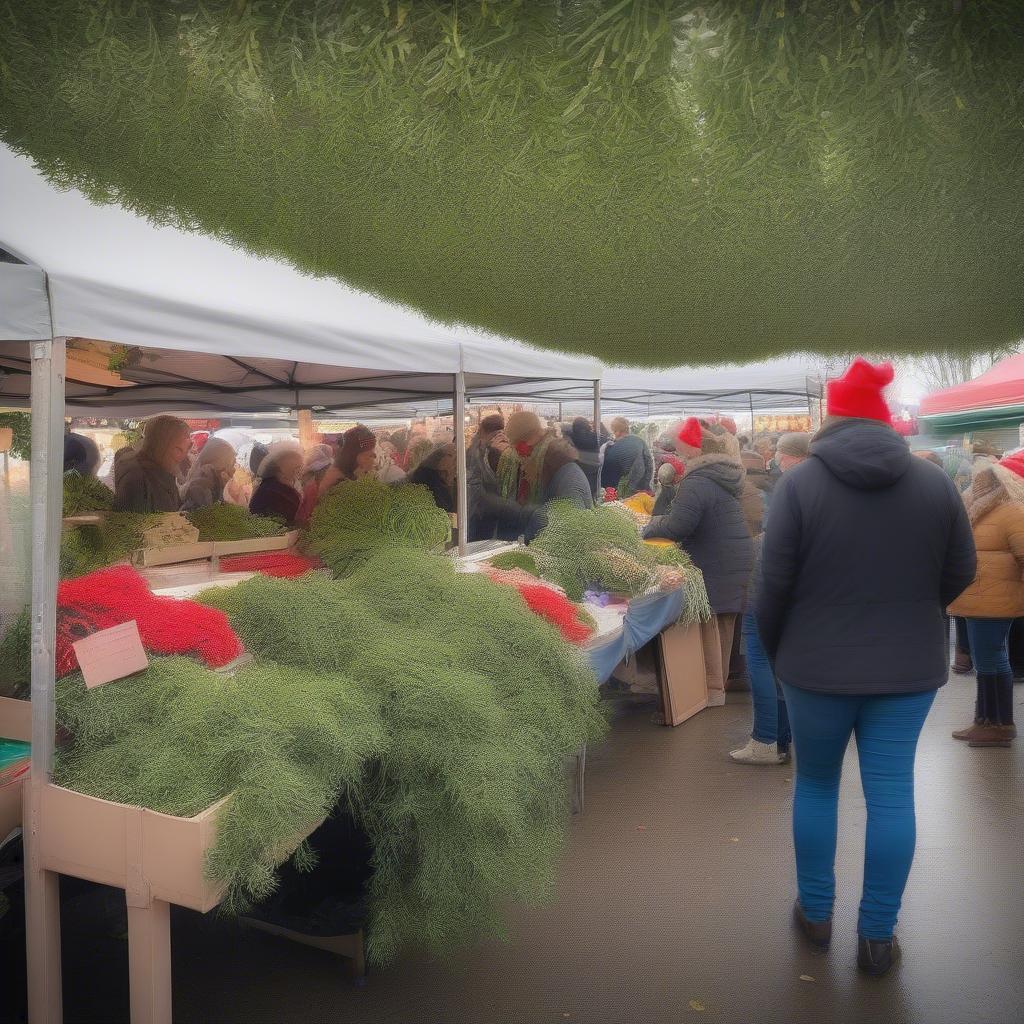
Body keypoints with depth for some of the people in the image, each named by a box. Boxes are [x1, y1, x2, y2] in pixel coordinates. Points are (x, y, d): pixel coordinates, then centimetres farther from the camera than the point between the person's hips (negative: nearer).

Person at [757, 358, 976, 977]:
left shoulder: (799, 483, -11)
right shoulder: (936, 483, -2)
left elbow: (774, 582, -11)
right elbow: (961, 573, 6)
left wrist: (773, 650, 6)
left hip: (817, 665, -1)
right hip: (909, 666, 2)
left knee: (816, 786, 16)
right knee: (891, 795, 10)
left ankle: (817, 915, 29)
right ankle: (878, 938, 19)